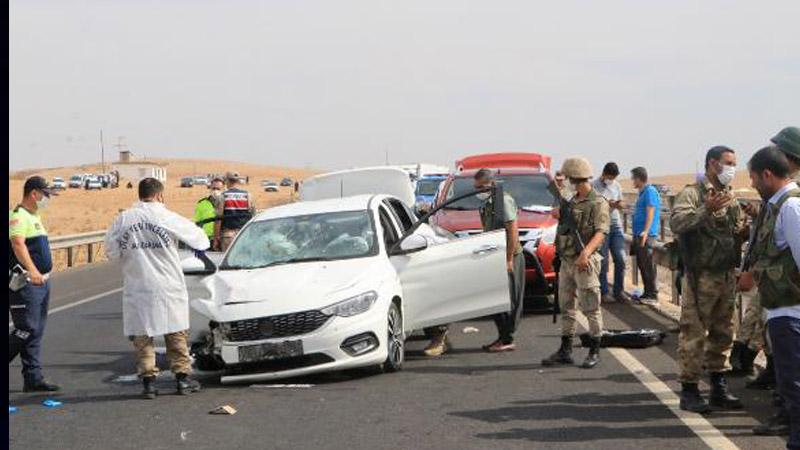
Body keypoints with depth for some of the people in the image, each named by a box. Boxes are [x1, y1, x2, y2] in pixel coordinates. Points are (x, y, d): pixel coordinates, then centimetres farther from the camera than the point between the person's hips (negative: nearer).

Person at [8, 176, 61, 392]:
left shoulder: (34, 217, 19)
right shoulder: (19, 216, -13)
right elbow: (18, 244, -27)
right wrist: (32, 270, -38)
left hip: (41, 281, 10)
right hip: (25, 283, -10)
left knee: (37, 332, 9)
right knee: (27, 330, -12)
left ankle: (33, 378, 12)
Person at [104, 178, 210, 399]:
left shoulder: (123, 219, -2)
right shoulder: (168, 218, -7)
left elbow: (111, 252, 5)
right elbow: (198, 239, 4)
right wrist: (203, 243, 28)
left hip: (137, 289, 1)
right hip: (168, 288, -1)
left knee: (142, 336, 8)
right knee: (177, 334, 11)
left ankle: (148, 381, 4)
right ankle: (182, 377, 16)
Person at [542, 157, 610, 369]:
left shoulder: (598, 203, -9)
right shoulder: (573, 202, 16)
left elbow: (601, 232, -21)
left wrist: (586, 251, -32)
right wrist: (559, 215, 17)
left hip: (585, 262, -8)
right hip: (566, 260, 8)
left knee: (591, 308, -4)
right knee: (566, 307, 10)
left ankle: (595, 352, 2)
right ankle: (565, 351, 16)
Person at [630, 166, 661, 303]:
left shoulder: (650, 191, -11)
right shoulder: (642, 193, 18)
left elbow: (650, 213, -19)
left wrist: (645, 232, -26)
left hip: (646, 235, -10)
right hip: (639, 235, 10)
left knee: (648, 265, -8)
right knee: (641, 264, 12)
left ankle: (652, 295, -5)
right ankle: (647, 293, 19)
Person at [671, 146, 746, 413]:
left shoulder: (731, 199, 18)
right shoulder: (693, 194, -6)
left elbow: (739, 232, 27)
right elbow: (676, 223, -22)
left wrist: (745, 228, 5)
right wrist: (707, 210, -32)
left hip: (727, 276, 7)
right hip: (701, 276, -7)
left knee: (723, 334, 12)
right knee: (694, 334, -6)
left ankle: (719, 388, 20)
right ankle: (689, 390, -1)